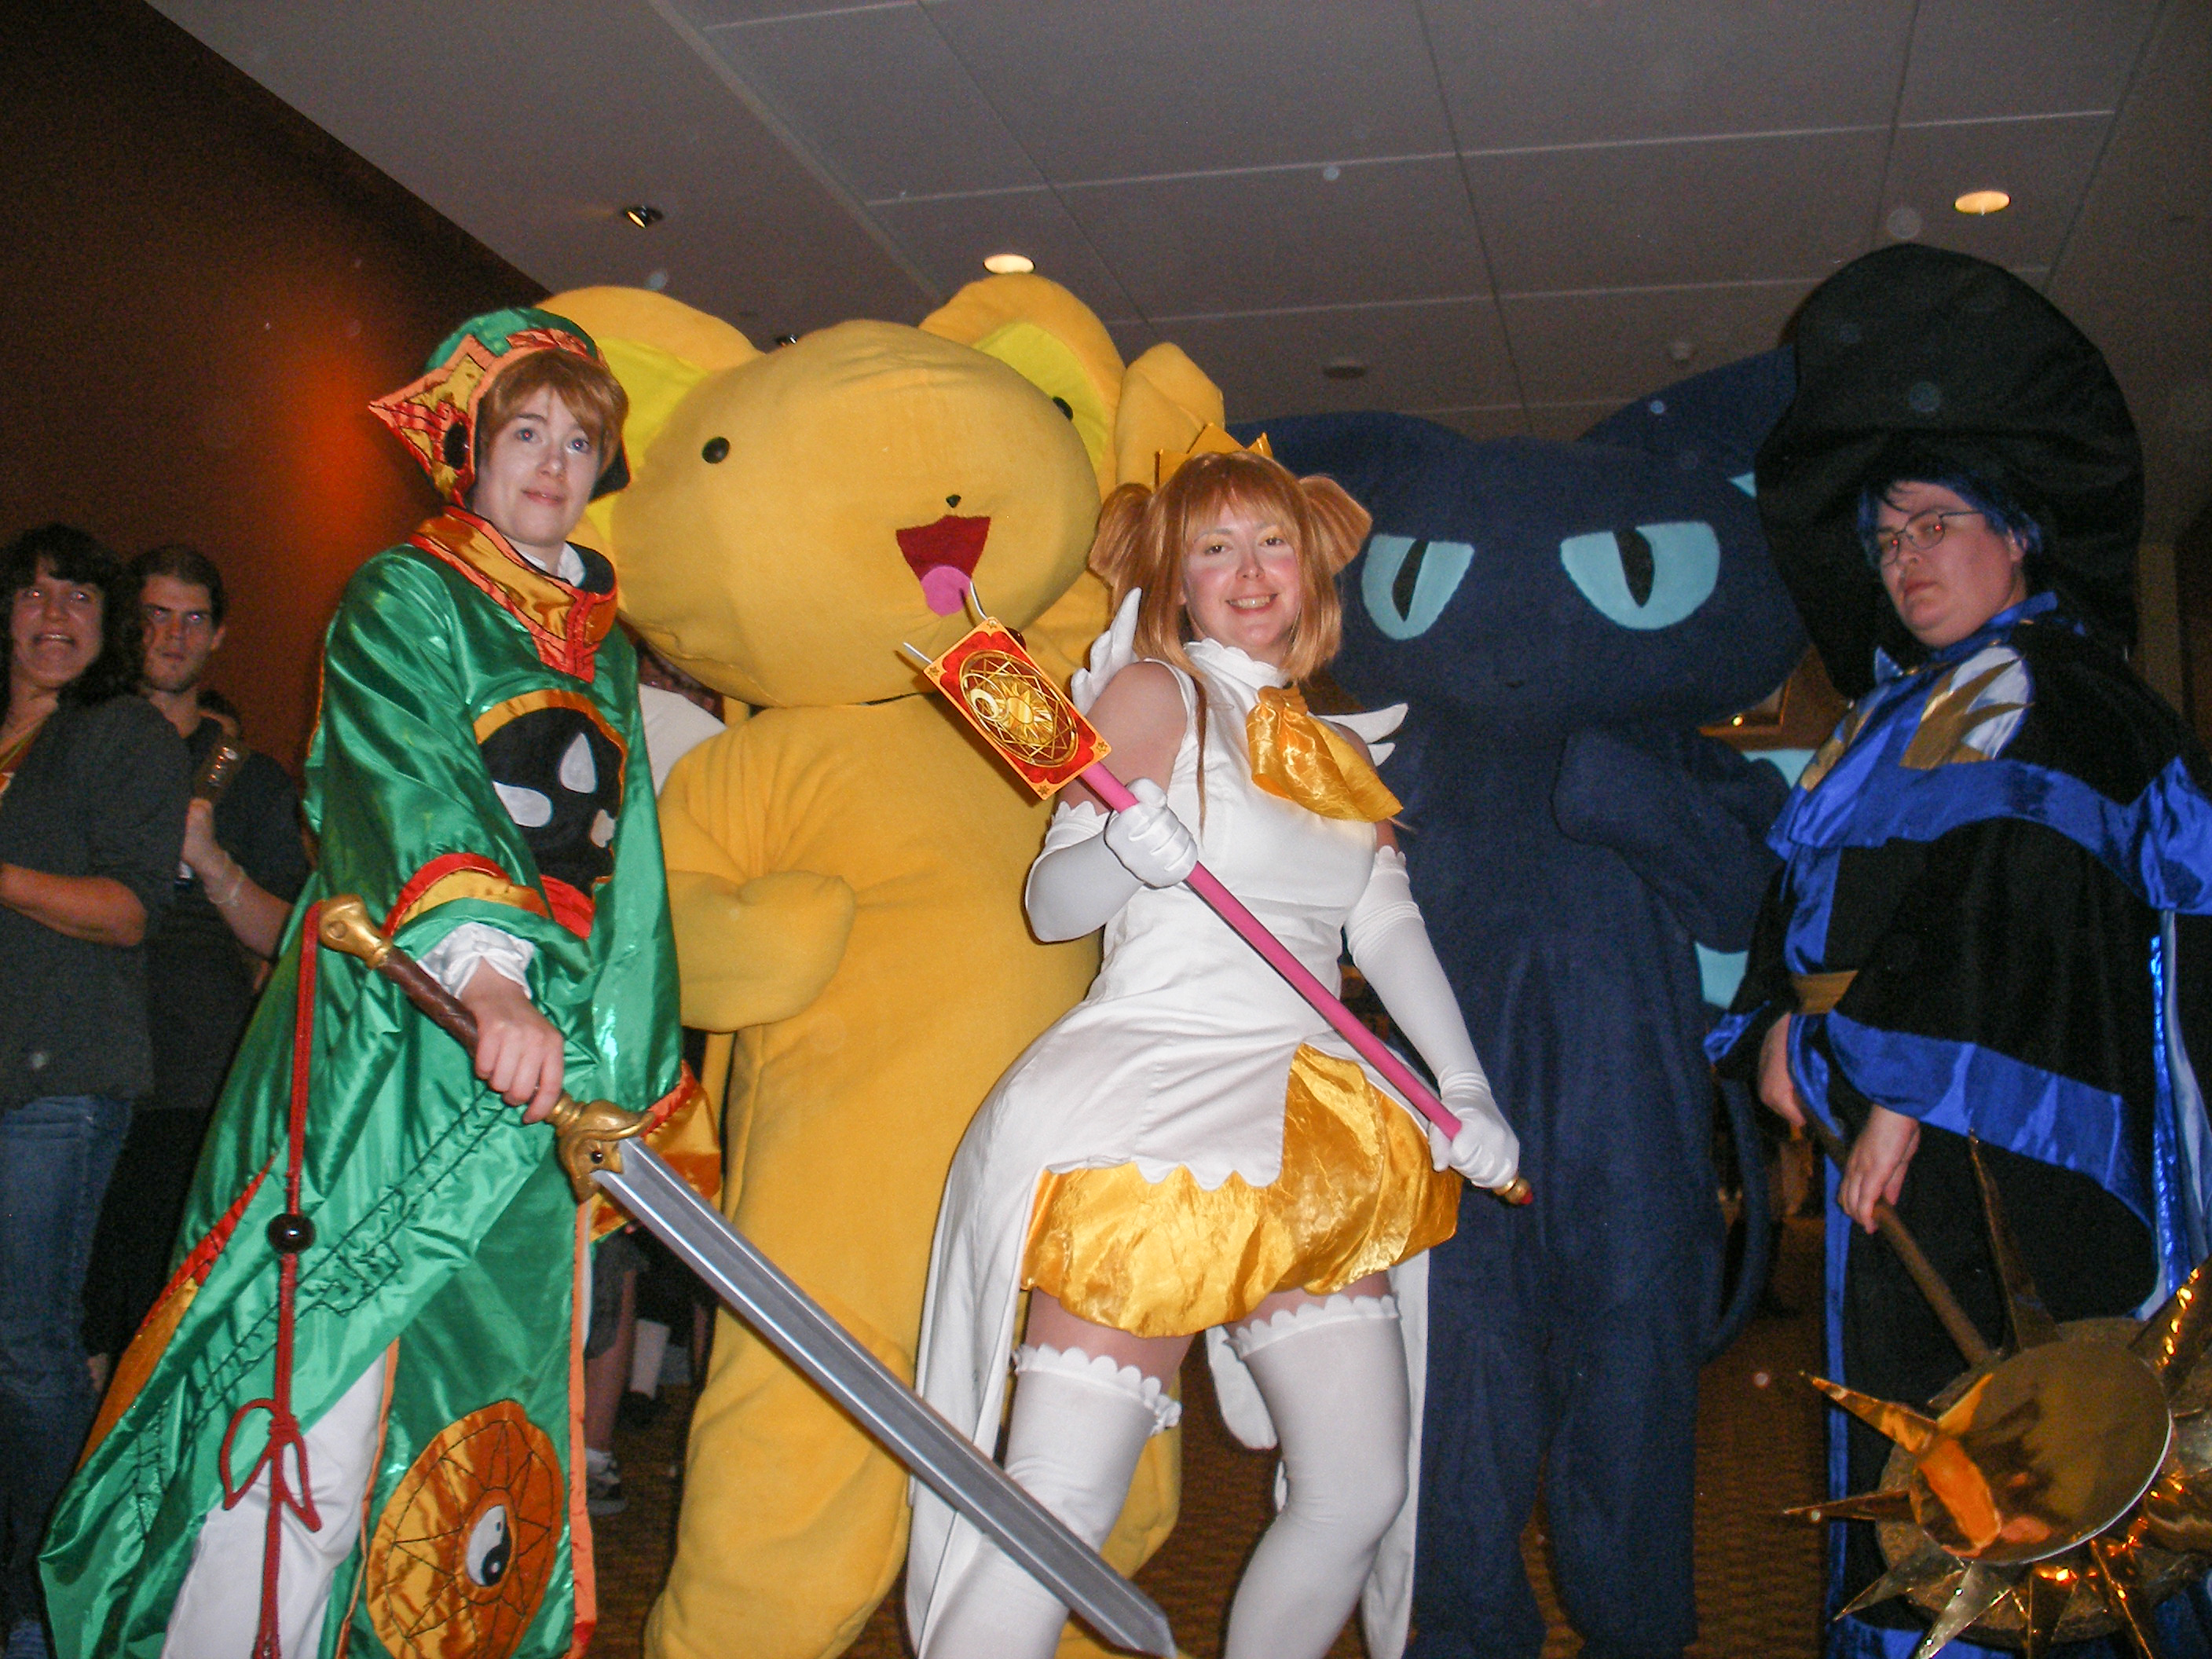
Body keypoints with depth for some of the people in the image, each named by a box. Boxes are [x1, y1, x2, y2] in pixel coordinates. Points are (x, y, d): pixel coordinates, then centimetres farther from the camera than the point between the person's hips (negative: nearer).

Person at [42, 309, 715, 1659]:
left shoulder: (606, 649, 22)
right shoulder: (405, 597, 2)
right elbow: (405, 776, -18)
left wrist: (629, 1078, 20)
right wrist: (484, 963, -36)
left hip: (543, 1046, 6)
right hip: (395, 1039, -6)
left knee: (499, 1418, 7)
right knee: (322, 1409, -12)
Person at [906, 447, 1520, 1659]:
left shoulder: (1334, 751, 18)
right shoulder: (1156, 694, 0)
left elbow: (1389, 928, 14)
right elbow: (1051, 904, -5)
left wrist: (1467, 1089, 4)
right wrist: (1126, 854, -26)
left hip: (1305, 1132, 7)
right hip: (1145, 1112, -6)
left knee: (1361, 1494, 8)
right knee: (1060, 1509, -11)